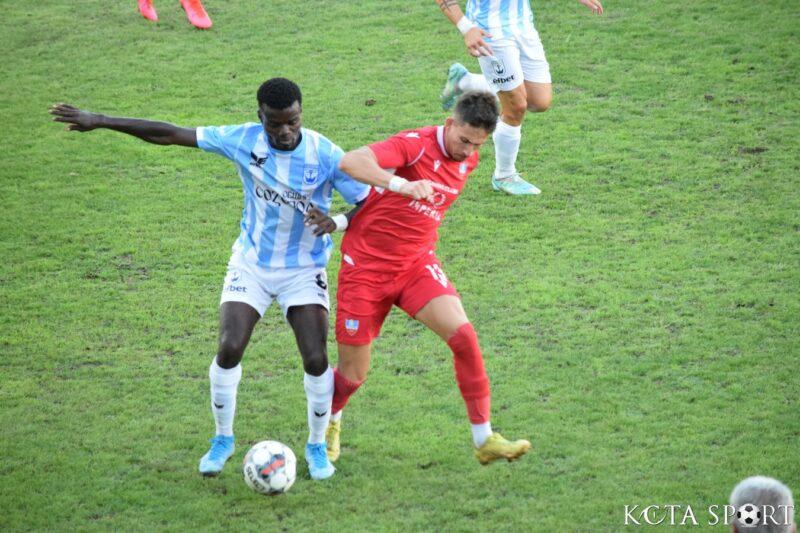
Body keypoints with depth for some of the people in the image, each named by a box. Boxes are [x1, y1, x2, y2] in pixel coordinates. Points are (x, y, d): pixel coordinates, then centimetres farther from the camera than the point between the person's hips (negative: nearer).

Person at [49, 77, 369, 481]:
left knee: (316, 359, -13)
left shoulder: (325, 155, -19)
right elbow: (169, 134, -10)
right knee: (229, 349, -13)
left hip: (304, 270, -1)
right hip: (251, 263, 1)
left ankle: (317, 446, 11)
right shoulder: (242, 140, -15)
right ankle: (223, 439, 11)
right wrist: (99, 121, -10)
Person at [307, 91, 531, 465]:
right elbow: (351, 162, -35)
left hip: (417, 262, 5)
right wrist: (401, 185, -51)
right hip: (367, 266, -5)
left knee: (463, 335, -18)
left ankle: (484, 440, -10)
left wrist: (341, 220, 7)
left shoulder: (467, 162, 3)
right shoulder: (417, 144, -19)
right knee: (353, 376, 2)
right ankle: (330, 423, 37)